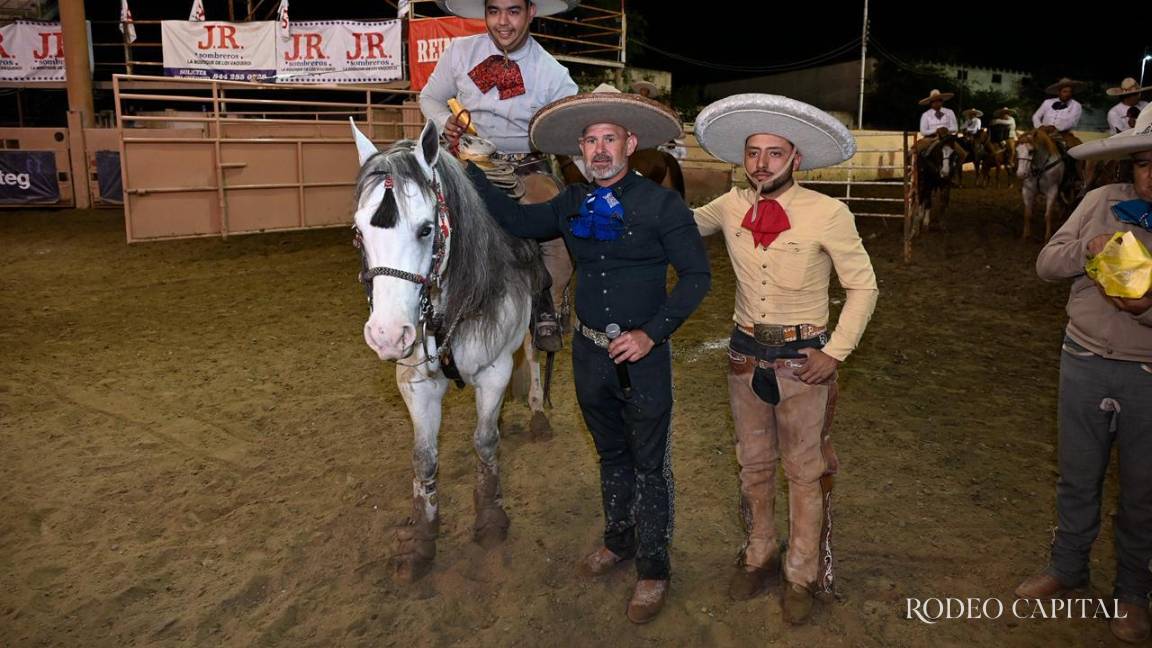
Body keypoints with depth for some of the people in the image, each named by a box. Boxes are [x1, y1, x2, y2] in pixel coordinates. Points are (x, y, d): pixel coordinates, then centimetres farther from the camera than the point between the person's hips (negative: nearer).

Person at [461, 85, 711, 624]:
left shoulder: (661, 203, -12)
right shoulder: (571, 204, 4)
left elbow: (696, 275, -11)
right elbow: (517, 220, 10)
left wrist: (652, 333, -19)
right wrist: (470, 167, 6)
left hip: (642, 355, -5)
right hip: (589, 352, 5)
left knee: (649, 464, 8)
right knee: (611, 453, 22)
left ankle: (653, 569, 25)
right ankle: (619, 539, 43)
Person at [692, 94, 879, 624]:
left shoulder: (828, 214, -15)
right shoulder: (731, 207, -5)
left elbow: (863, 287, -6)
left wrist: (835, 352, -11)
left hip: (803, 360, -3)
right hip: (746, 355, 4)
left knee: (804, 471, 10)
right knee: (753, 464, 18)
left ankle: (803, 575, 29)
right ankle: (759, 556, 39)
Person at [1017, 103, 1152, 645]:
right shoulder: (1102, 202, -2)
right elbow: (1045, 264, 1)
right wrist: (1086, 248, -17)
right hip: (1085, 362, 2)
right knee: (1077, 477, 16)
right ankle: (1067, 567, 36)